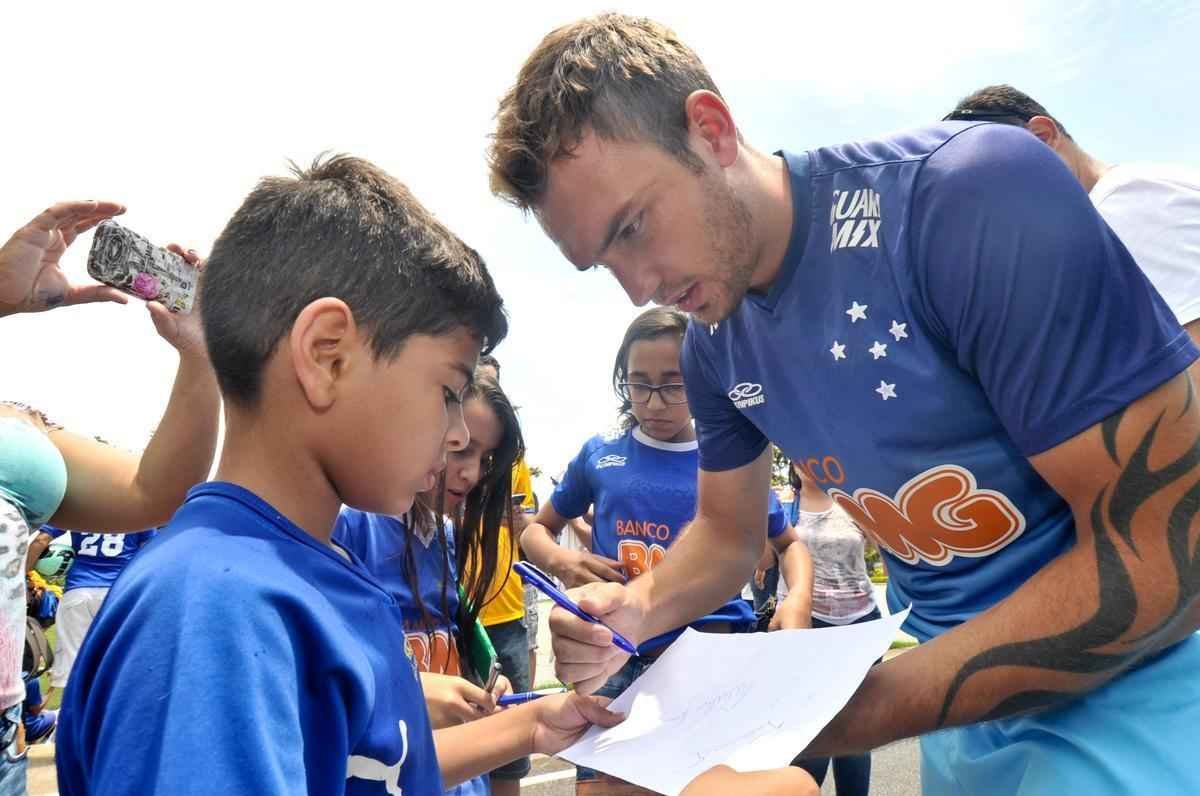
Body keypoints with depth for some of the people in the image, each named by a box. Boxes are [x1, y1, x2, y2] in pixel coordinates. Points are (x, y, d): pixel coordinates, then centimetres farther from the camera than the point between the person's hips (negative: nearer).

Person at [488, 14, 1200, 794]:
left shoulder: (974, 191, -25)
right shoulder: (715, 350, -3)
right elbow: (728, 532, 12)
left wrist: (859, 713, -25)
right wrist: (631, 612, -10)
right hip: (961, 676, 7)